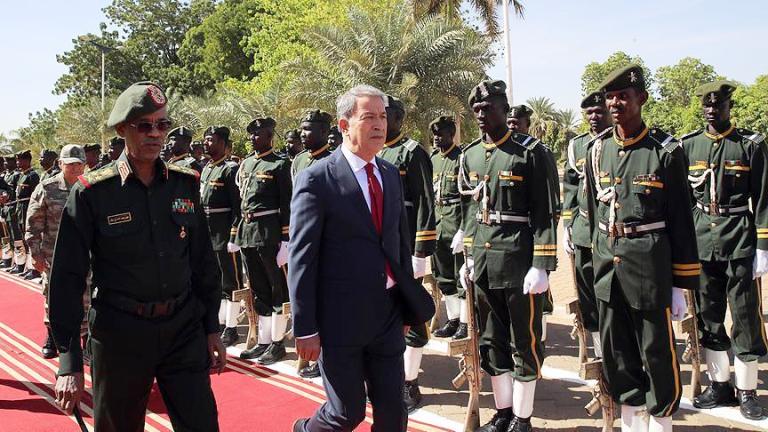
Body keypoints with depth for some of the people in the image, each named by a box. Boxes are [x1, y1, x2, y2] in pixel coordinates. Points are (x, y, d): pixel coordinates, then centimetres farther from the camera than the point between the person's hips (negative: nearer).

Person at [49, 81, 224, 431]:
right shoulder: (92, 192, -8)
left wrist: (212, 329, 9)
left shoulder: (185, 184, 2)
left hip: (184, 328, 2)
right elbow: (67, 278, -7)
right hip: (120, 334, -2)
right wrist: (69, 362, -10)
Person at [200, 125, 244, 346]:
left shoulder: (230, 169, -11)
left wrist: (234, 237, -20)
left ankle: (231, 328, 7)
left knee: (230, 281, 0)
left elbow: (237, 206, -16)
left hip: (224, 233, -9)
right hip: (207, 234, 9)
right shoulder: (205, 170, 14)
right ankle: (219, 322, 28)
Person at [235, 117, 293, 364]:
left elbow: (287, 205, -10)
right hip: (246, 232, 7)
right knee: (258, 291, 13)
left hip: (269, 232, -7)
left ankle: (277, 343, 12)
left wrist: (285, 240, -15)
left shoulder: (280, 165, -7)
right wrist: (236, 235, 15)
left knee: (277, 289, 3)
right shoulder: (245, 164, 14)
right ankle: (263, 342, 22)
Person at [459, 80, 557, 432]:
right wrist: (467, 256, 14)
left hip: (519, 262, -6)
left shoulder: (530, 152, -8)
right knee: (491, 342, 15)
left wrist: (542, 266, -16)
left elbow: (545, 213, -11)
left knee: (524, 343, 5)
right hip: (483, 263, 6)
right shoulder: (469, 156, 10)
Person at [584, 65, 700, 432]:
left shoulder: (666, 151, -7)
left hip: (650, 262, -5)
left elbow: (681, 221, -6)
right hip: (607, 264, 5)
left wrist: (681, 284, -6)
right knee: (616, 354, 14)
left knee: (657, 352, 6)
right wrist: (600, 260, 15)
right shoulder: (598, 150, 6)